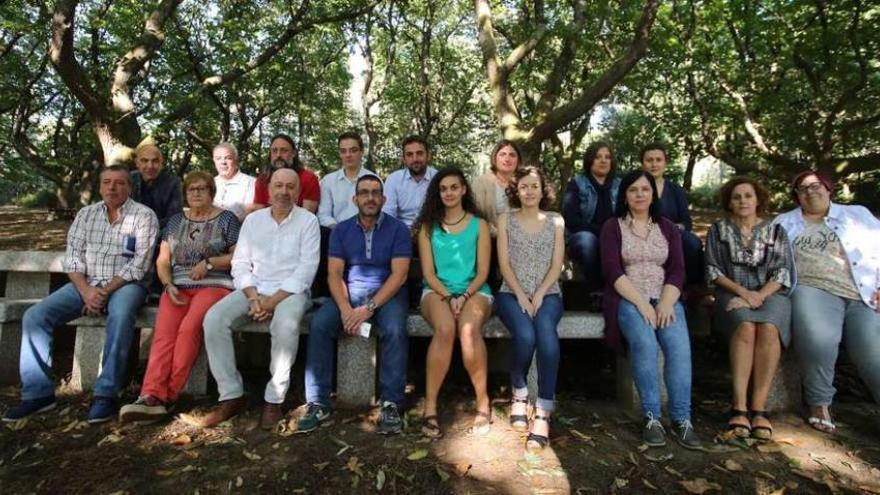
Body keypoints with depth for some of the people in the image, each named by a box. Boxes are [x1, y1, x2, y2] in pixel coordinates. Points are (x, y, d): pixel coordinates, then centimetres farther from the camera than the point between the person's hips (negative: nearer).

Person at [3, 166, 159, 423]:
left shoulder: (144, 216, -2)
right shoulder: (86, 214, 13)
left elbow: (139, 264, -9)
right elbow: (73, 257, 5)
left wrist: (106, 291, -16)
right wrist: (86, 290, -12)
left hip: (125, 284, -5)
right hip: (86, 284, 5)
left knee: (120, 316, -37)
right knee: (34, 316, -14)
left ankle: (106, 395, -30)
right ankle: (38, 392, -5)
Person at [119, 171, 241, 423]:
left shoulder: (226, 219, 8)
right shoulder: (176, 221, 20)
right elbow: (162, 261, 16)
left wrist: (209, 263, -11)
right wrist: (169, 286, -3)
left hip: (214, 285, -4)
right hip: (178, 287, 4)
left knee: (189, 327, -30)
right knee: (163, 333, -24)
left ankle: (168, 395, -24)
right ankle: (152, 396, -34)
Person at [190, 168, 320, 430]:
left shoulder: (308, 221, 0)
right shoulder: (253, 219, 12)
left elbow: (306, 270, -9)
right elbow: (240, 263, 7)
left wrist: (273, 301, -17)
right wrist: (254, 297, -10)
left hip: (291, 291, -4)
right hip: (253, 290, 4)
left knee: (285, 325, -36)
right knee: (214, 318, -21)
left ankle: (274, 400, -19)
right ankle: (232, 396, -13)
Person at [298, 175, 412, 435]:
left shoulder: (398, 229, -2)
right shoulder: (341, 230, 7)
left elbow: (399, 274, -11)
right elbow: (335, 274, -2)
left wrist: (369, 308, -21)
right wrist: (346, 309, -20)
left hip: (387, 293, -2)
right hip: (349, 294, 3)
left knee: (395, 330, -32)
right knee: (318, 325, -23)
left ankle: (391, 404, -21)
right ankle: (318, 403, -16)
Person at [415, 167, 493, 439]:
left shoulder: (479, 225, 10)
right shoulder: (428, 226, 12)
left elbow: (483, 271, 4)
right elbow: (428, 272, 4)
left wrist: (465, 296, -13)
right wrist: (449, 297, -13)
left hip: (474, 291, 0)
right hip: (437, 291, 0)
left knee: (469, 329, -35)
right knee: (445, 329, -35)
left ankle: (483, 401, -19)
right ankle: (430, 406, -25)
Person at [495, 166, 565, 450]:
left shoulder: (556, 222, 12)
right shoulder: (506, 220, 10)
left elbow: (557, 265, 4)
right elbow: (504, 263, 1)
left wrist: (539, 296, -10)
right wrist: (521, 296, -12)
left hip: (548, 294, 1)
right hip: (512, 293, 0)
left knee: (546, 334, -33)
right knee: (526, 335, -32)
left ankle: (543, 411, -27)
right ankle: (519, 392, -4)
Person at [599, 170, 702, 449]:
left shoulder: (668, 228, 17)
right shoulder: (612, 227, 8)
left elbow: (677, 271, 6)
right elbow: (613, 272, -5)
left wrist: (666, 303, -12)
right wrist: (641, 303, -17)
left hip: (664, 298, 3)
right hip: (627, 299, -2)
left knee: (679, 344, -26)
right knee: (644, 343, -31)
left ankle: (682, 419, -19)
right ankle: (651, 417, -21)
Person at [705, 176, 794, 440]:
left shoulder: (776, 230, 14)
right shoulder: (719, 229, 12)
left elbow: (783, 271, 5)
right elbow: (713, 270, 4)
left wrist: (759, 295, -12)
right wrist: (743, 291, -9)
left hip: (770, 294, 1)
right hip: (733, 294, -1)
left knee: (768, 328, -34)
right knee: (745, 327, -34)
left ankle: (759, 407, -32)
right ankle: (739, 406, -35)